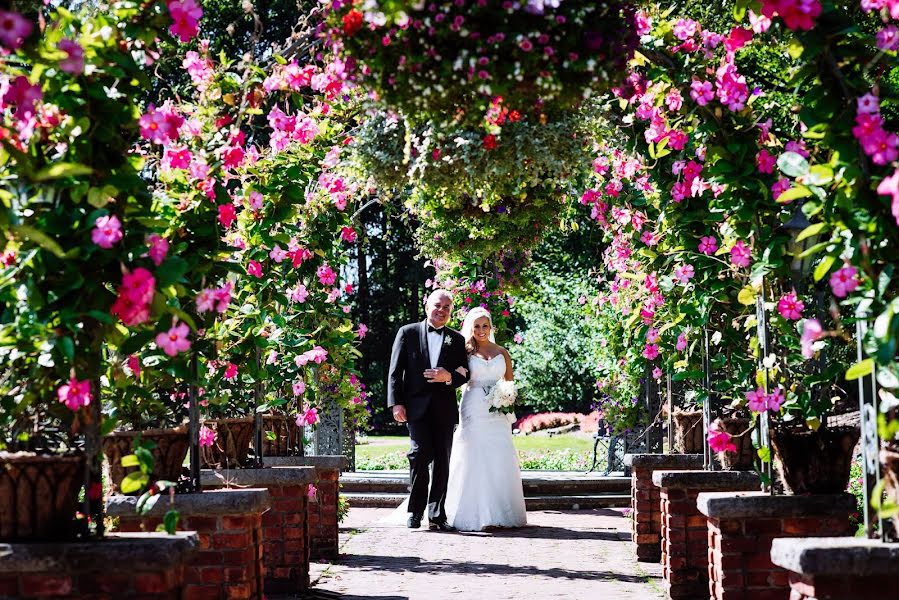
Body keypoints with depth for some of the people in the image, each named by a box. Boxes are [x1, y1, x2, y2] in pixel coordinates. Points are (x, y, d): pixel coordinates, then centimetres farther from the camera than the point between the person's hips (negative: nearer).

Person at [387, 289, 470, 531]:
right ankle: (415, 511, -3)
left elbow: (464, 374, 11)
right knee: (420, 455, -13)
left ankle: (437, 514, 9)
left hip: (445, 409, 3)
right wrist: (397, 403, -6)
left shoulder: (457, 340, 15)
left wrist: (449, 377, -11)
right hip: (417, 406, -3)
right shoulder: (408, 333, 8)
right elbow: (395, 371, 4)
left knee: (442, 462, 3)